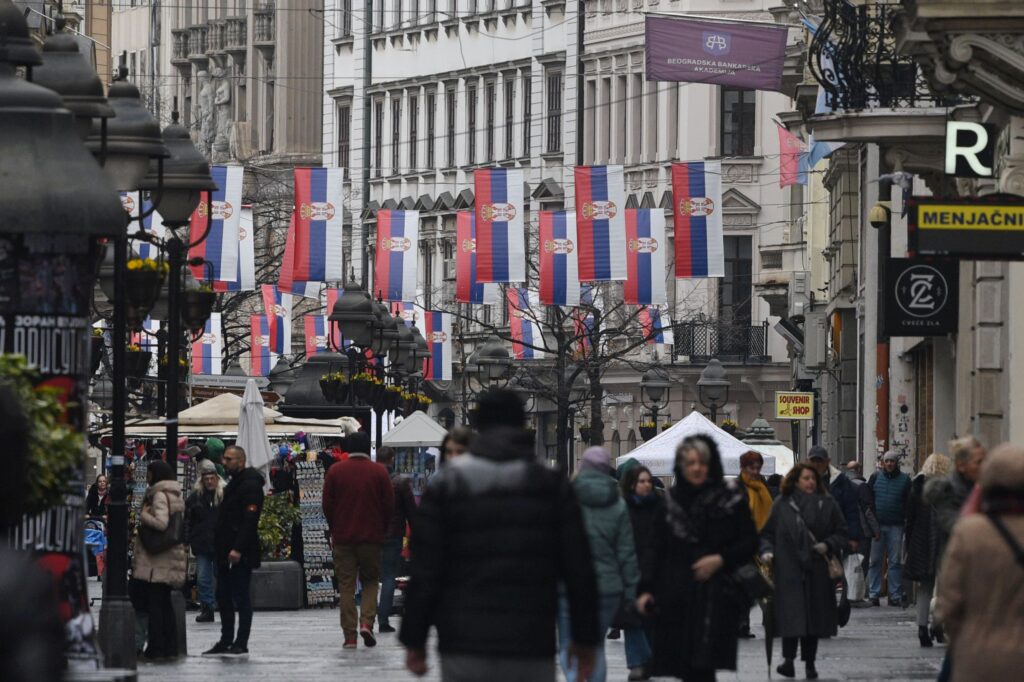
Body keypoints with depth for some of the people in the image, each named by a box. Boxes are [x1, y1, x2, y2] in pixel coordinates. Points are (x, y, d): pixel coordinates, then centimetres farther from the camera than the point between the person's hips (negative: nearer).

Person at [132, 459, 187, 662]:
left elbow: (161, 523, -25)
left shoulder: (159, 495, -13)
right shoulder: (175, 496, 14)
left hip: (155, 561, -9)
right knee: (165, 604, 13)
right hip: (170, 559, 9)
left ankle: (157, 650, -5)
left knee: (154, 605, -5)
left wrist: (143, 515, -10)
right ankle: (170, 648, 14)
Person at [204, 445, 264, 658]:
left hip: (240, 554, -10)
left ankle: (241, 644, -4)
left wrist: (238, 549, -25)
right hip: (226, 553, 10)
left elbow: (249, 520, -20)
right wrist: (221, 548, 17)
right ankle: (226, 642, 16)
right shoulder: (233, 484, 19)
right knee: (224, 597, 11)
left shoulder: (250, 486, -12)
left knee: (241, 598, -6)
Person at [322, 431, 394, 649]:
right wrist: (382, 530, 14)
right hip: (372, 537, 0)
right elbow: (389, 505, 0)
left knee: (346, 586, 3)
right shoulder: (379, 472, -1)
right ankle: (367, 622, -7)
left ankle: (350, 635, -1)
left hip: (343, 537, 0)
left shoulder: (335, 471, 0)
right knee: (370, 581, 13)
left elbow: (327, 504, 2)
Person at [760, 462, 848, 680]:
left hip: (818, 571, 2)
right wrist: (767, 551, -7)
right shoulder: (782, 505, 6)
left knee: (815, 616, 4)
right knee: (791, 613, -12)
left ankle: (810, 662, 12)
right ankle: (788, 659, -11)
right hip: (789, 570, -2)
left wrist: (828, 545, -7)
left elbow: (841, 533, 11)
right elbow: (767, 533, 11)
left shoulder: (827, 505, 8)